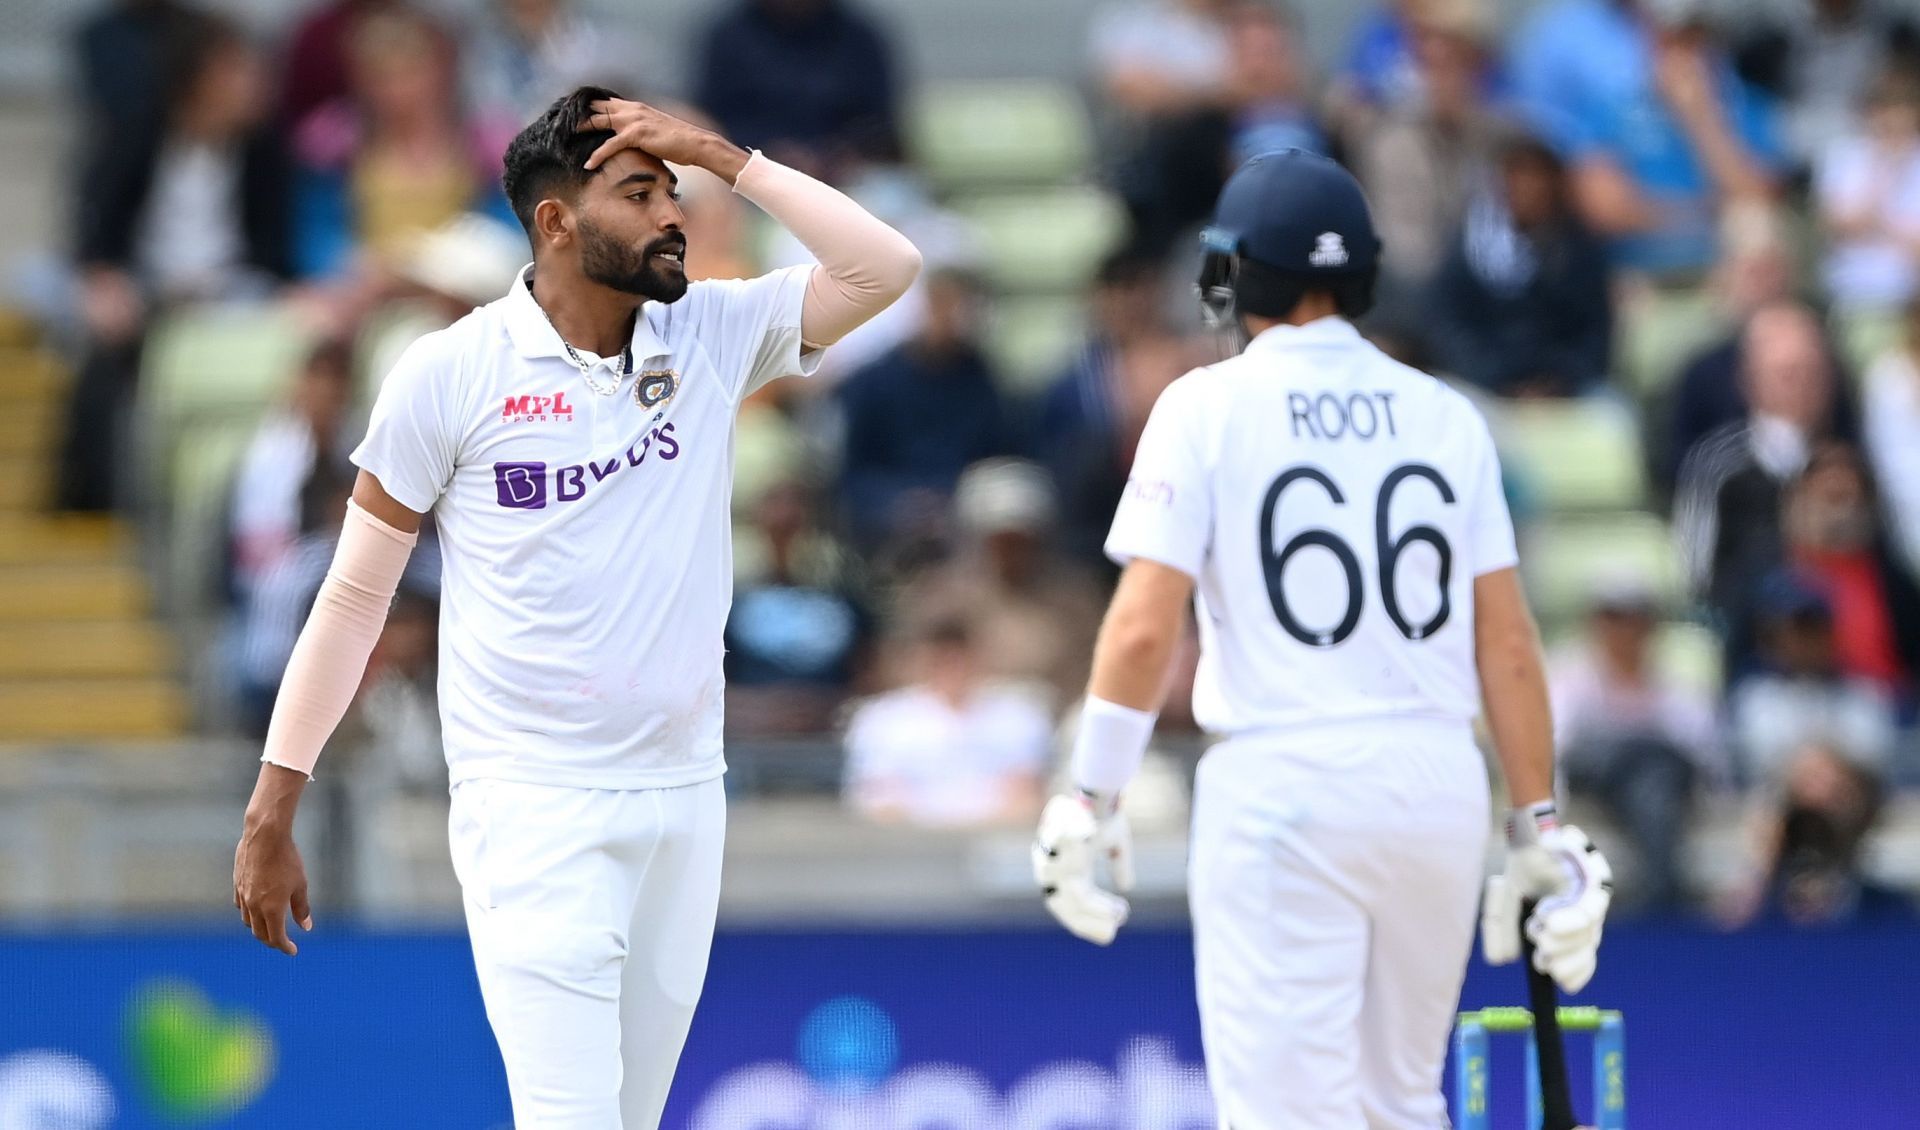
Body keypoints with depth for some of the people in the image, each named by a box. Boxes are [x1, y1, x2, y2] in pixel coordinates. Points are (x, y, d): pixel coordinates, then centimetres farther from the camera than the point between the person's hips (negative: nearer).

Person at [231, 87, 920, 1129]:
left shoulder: (713, 338, 6)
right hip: (530, 807, -4)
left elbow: (885, 267, -1)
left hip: (683, 798, 4)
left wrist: (720, 156, -4)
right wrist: (271, 812, 0)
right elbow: (354, 596, 1)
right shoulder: (452, 372, -4)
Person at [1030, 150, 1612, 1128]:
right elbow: (1508, 641, 5)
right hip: (1440, 781, 4)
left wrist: (1090, 799, -3)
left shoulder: (1208, 406, -2)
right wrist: (1537, 826, 9)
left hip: (1281, 782, -4)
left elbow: (1144, 625, -10)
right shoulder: (1445, 416, 9)